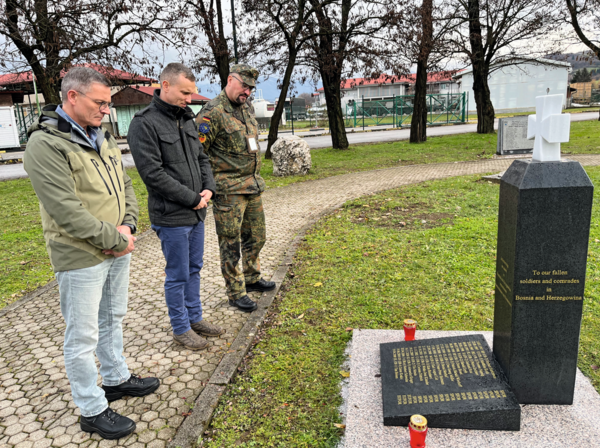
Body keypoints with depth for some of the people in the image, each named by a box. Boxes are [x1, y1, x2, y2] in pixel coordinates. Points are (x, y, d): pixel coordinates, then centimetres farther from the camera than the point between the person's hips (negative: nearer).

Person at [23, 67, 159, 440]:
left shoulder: (103, 136, 8)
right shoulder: (46, 144, -18)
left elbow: (125, 185, 12)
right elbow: (67, 211, -24)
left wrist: (127, 226, -5)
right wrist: (116, 240, -17)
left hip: (118, 250, 8)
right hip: (81, 258, -8)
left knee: (113, 319, 23)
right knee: (83, 336, 6)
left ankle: (117, 378, 43)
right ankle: (92, 410, 22)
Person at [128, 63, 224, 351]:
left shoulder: (186, 119, 11)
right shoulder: (144, 124, -14)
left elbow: (201, 158, 16)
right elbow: (152, 173, -20)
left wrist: (208, 188, -3)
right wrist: (192, 198, -16)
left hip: (196, 213, 8)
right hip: (171, 218, -8)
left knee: (194, 269, 18)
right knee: (178, 275, 5)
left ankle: (195, 317, 34)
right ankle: (181, 329, 22)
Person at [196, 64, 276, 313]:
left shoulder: (247, 109, 13)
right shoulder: (213, 113, -14)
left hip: (253, 186, 8)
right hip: (229, 191, -8)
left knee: (256, 236, 18)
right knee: (231, 243, 3)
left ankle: (252, 278, 37)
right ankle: (236, 292, 15)